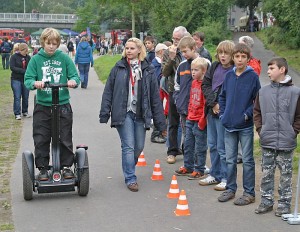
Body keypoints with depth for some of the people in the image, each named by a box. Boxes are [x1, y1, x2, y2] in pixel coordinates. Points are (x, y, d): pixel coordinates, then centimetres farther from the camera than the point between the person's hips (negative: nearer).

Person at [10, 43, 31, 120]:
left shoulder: (28, 57, 5)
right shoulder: (14, 57, -4)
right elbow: (12, 67, -13)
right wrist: (24, 71, -19)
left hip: (26, 80, 3)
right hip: (16, 80, -3)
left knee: (26, 97, 8)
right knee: (17, 97, -4)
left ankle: (25, 112, 22)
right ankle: (17, 114, 0)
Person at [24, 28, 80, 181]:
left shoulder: (64, 58, 2)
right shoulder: (36, 59, 2)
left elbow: (75, 76, 2)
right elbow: (28, 79, -2)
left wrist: (73, 81, -21)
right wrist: (34, 83, -24)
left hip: (63, 105, 0)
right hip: (42, 106, 0)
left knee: (65, 139, 6)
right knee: (41, 140, 4)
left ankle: (66, 166, 20)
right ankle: (42, 168, 17)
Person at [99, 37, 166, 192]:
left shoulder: (148, 70, 4)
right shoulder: (118, 68, 1)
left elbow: (155, 96, 5)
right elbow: (108, 91, 2)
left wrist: (160, 121, 4)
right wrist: (104, 113, -4)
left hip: (141, 114, 2)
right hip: (123, 113, -2)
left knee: (139, 146, 9)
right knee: (128, 146, -6)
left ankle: (129, 168, 35)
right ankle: (130, 179, 3)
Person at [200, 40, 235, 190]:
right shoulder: (215, 66, 7)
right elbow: (205, 84, 7)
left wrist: (221, 106, -15)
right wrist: (213, 103, -4)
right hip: (211, 110, 7)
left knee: (223, 147, -1)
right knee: (212, 145, 16)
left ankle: (226, 179, 11)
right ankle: (215, 175, 29)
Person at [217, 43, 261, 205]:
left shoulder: (252, 76, -8)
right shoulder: (229, 75, 6)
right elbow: (222, 96, 16)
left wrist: (247, 114, -13)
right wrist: (222, 113, 6)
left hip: (246, 126, -4)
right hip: (229, 125, 5)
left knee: (247, 160, 3)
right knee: (230, 160, 12)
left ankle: (249, 193, 12)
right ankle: (230, 189, 25)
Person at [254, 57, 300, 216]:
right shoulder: (263, 91, 4)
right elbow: (257, 112, 13)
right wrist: (260, 129, 5)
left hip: (286, 143, -3)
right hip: (267, 142, 3)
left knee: (285, 175, 7)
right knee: (266, 174, 10)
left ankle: (284, 203, 18)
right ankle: (266, 201, 22)